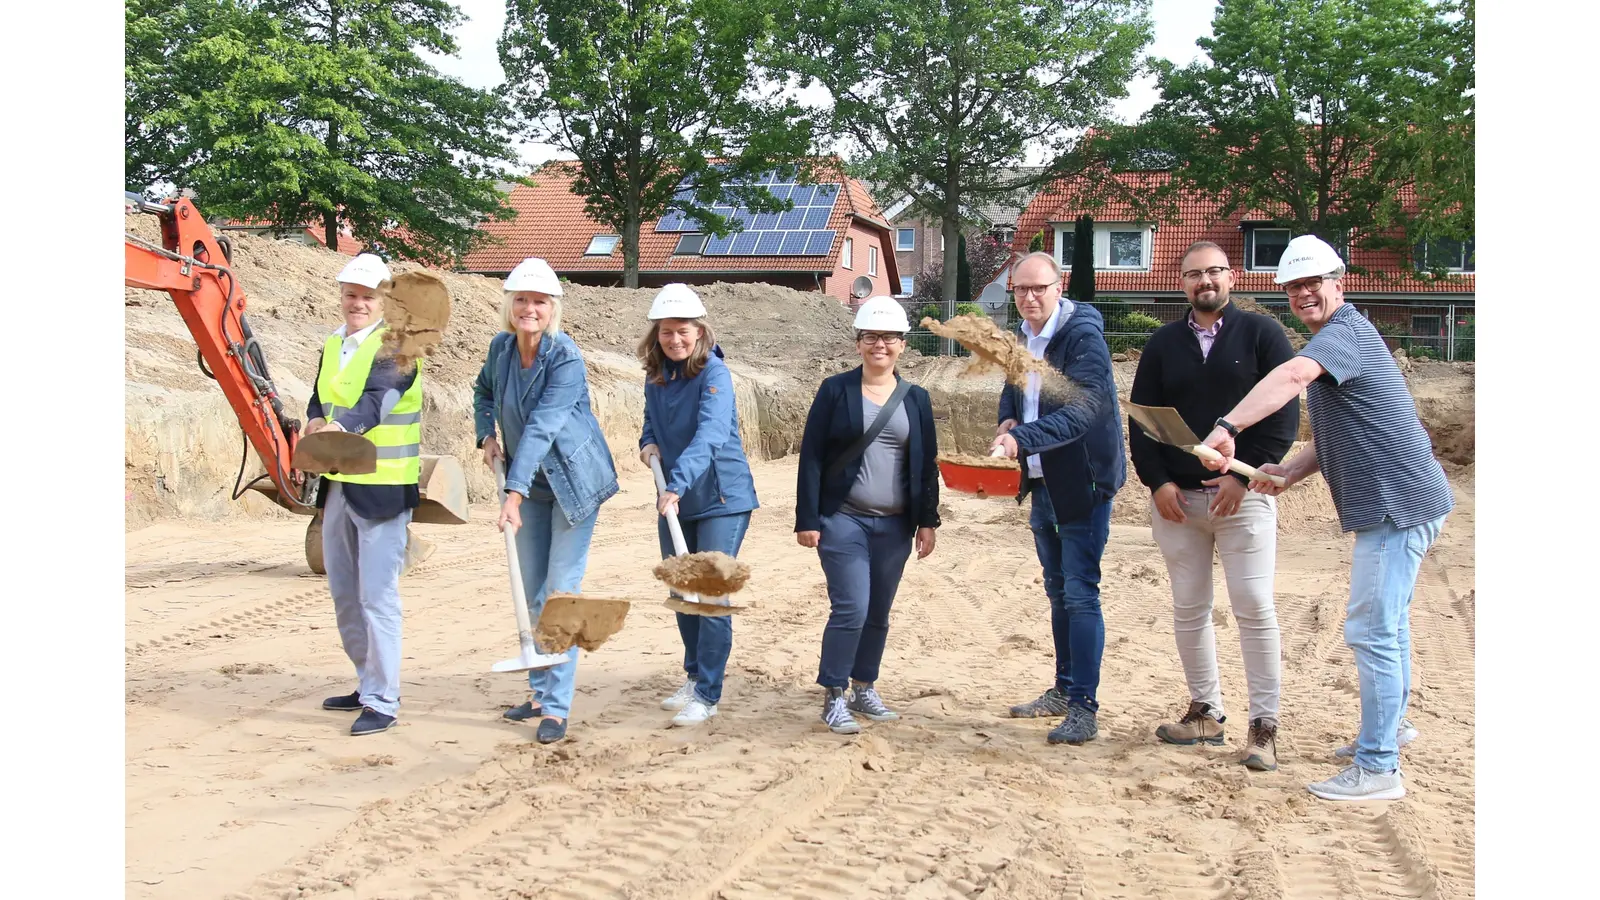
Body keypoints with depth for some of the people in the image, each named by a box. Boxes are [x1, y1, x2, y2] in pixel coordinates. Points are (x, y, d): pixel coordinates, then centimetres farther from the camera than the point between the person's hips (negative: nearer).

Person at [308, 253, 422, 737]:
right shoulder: (333, 344, 14)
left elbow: (377, 401, -25)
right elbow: (318, 401, 10)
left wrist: (342, 426, -44)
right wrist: (317, 423, -13)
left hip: (382, 487, -8)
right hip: (337, 484, 8)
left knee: (377, 595, -7)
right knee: (344, 593, 15)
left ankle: (383, 701, 0)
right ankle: (368, 683, 29)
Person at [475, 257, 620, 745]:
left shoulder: (566, 358, -22)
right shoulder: (501, 347, -2)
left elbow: (541, 427, -31)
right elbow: (483, 391, 20)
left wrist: (514, 492, -37)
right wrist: (487, 435, 3)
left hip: (573, 481, -7)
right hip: (529, 483, 7)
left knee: (560, 593, -7)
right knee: (533, 594, 14)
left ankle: (557, 707, -1)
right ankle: (540, 691, 28)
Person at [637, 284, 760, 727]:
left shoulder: (714, 374, -17)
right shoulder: (656, 376, 3)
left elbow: (709, 436, -31)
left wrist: (677, 485, -42)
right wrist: (648, 444, -4)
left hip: (721, 499, -7)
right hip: (674, 502, 7)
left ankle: (707, 695, 4)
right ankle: (694, 677, 32)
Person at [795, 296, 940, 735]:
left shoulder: (915, 399, 8)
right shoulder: (835, 390, -1)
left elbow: (927, 465, 10)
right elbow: (811, 456, -3)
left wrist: (927, 522, 4)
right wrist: (806, 519, -8)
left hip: (895, 525, 4)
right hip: (843, 520, -4)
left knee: (878, 613, 10)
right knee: (851, 609, -12)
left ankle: (864, 690, 26)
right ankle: (833, 698, 1)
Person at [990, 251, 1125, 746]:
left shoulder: (1083, 336, -16)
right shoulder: (1022, 338, 7)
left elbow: (1081, 411, -28)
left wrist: (1023, 439, -38)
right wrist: (1008, 421, -2)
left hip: (1083, 483, -8)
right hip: (1043, 484, 8)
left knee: (1080, 594, -8)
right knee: (1058, 591, 17)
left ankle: (1085, 708, -3)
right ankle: (1064, 691, 29)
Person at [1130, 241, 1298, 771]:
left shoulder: (1261, 334, 2)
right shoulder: (1163, 344, 11)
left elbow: (1284, 415, -4)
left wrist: (1242, 476, -11)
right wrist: (1157, 482, -4)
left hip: (1243, 495, -3)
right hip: (1176, 498, 4)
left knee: (1255, 609, -7)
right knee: (1188, 610, 7)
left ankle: (1264, 726, 0)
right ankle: (1206, 712, 19)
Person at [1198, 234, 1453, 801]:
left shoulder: (1344, 332, -16)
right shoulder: (1334, 342, 18)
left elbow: (1292, 377, -38)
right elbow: (1336, 435, 20)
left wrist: (1227, 428, -49)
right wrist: (1289, 473, 2)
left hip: (1398, 504, -11)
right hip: (1399, 503, 11)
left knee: (1371, 630, -10)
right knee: (1386, 622, 24)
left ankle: (1378, 768, -4)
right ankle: (1390, 725, 42)